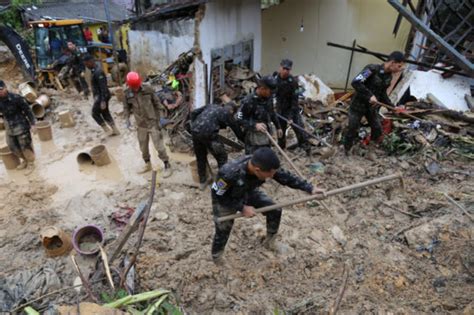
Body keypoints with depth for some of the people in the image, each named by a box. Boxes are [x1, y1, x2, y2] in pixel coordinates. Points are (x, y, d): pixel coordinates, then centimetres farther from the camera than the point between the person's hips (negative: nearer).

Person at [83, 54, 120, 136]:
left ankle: (107, 130, 8)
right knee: (105, 113, 14)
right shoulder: (94, 71, 11)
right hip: (99, 96, 10)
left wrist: (103, 101, -26)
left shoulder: (98, 72, -20)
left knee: (95, 113, 1)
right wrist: (95, 97, 21)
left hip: (102, 96, -10)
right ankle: (115, 130, 20)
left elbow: (103, 87, -24)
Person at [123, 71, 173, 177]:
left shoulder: (148, 89, -12)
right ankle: (147, 164, 36)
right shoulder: (127, 93, -5)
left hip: (153, 123, -4)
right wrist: (127, 118, -9)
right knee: (143, 147, 16)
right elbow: (126, 107, 7)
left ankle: (167, 166, 10)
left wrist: (157, 119, -2)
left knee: (159, 146, -2)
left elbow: (157, 104, -3)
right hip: (141, 125, 4)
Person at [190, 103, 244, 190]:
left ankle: (202, 181, 35)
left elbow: (194, 112, 19)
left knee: (200, 157, 23)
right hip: (208, 134, -6)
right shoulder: (227, 114, 13)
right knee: (222, 157, 12)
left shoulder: (211, 105, 26)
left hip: (195, 131, 6)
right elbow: (237, 130, 20)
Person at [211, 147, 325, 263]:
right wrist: (242, 207, -25)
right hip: (224, 199, -4)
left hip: (248, 192, 5)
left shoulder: (266, 165, -30)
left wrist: (310, 188, -19)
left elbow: (286, 177, -15)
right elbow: (217, 195, -27)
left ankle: (270, 242, 25)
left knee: (275, 210, -1)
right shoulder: (229, 173, -44)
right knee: (222, 231, -1)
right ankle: (217, 260, 29)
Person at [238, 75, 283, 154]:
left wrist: (278, 127, 19)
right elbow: (240, 119, -19)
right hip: (254, 139, -7)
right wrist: (255, 125, -31)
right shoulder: (249, 101, -22)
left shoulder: (268, 98, 0)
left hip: (266, 136, 8)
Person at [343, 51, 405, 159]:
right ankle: (345, 151, 23)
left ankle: (371, 149, 29)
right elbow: (355, 82, -30)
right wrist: (370, 95, -32)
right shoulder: (372, 69, -22)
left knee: (377, 130, 8)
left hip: (372, 107, 7)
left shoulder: (388, 77, 3)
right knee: (352, 130, 3)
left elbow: (383, 94, 14)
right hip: (358, 105, -7)